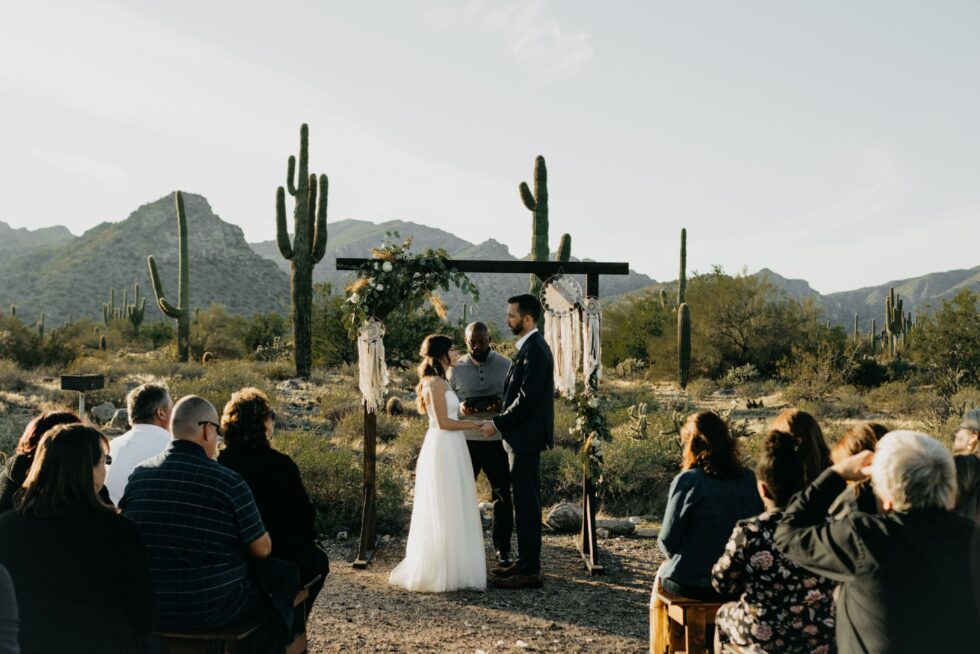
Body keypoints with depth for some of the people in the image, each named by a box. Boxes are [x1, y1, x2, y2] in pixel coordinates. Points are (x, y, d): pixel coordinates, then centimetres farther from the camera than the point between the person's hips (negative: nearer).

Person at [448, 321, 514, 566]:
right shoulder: (456, 368, 2)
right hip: (465, 441, 0)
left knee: (503, 496, 7)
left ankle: (502, 549, 19)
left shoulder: (505, 365, 0)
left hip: (497, 442, 0)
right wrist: (459, 408, -15)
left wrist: (502, 406, -19)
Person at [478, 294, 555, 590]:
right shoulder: (530, 347, 15)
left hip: (526, 438, -10)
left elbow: (526, 399, -22)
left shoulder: (535, 350, -17)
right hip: (523, 436, 10)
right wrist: (502, 422, 13)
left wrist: (498, 424, -15)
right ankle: (525, 562, 24)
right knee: (525, 501, 15)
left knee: (526, 502, -5)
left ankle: (530, 571, 1)